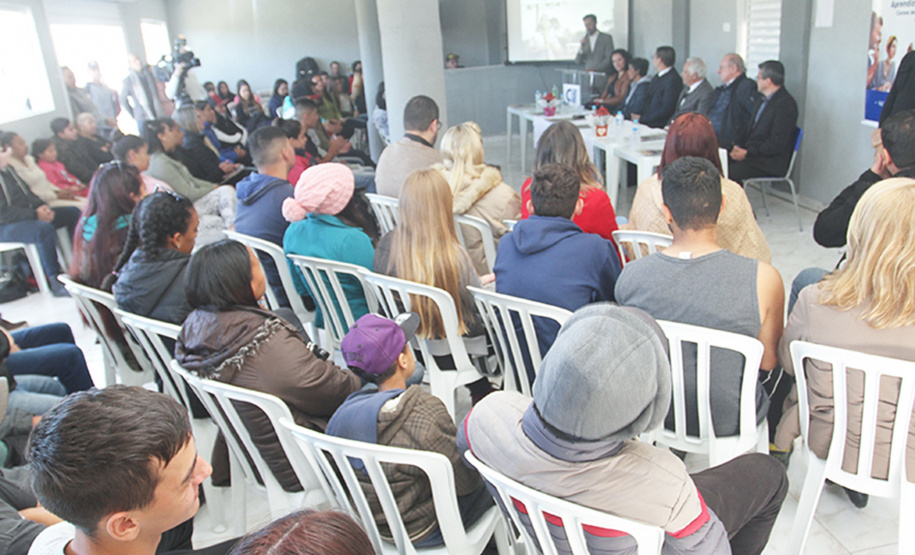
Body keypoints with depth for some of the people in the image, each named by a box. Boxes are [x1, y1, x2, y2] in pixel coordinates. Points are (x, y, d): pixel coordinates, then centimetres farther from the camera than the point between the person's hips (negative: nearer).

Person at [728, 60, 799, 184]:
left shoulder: (786, 104, -12)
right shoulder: (761, 101, 18)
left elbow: (777, 143, -18)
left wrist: (747, 153, -18)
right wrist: (738, 146, 2)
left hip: (770, 163, -8)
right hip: (751, 155, 8)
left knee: (730, 173, -28)